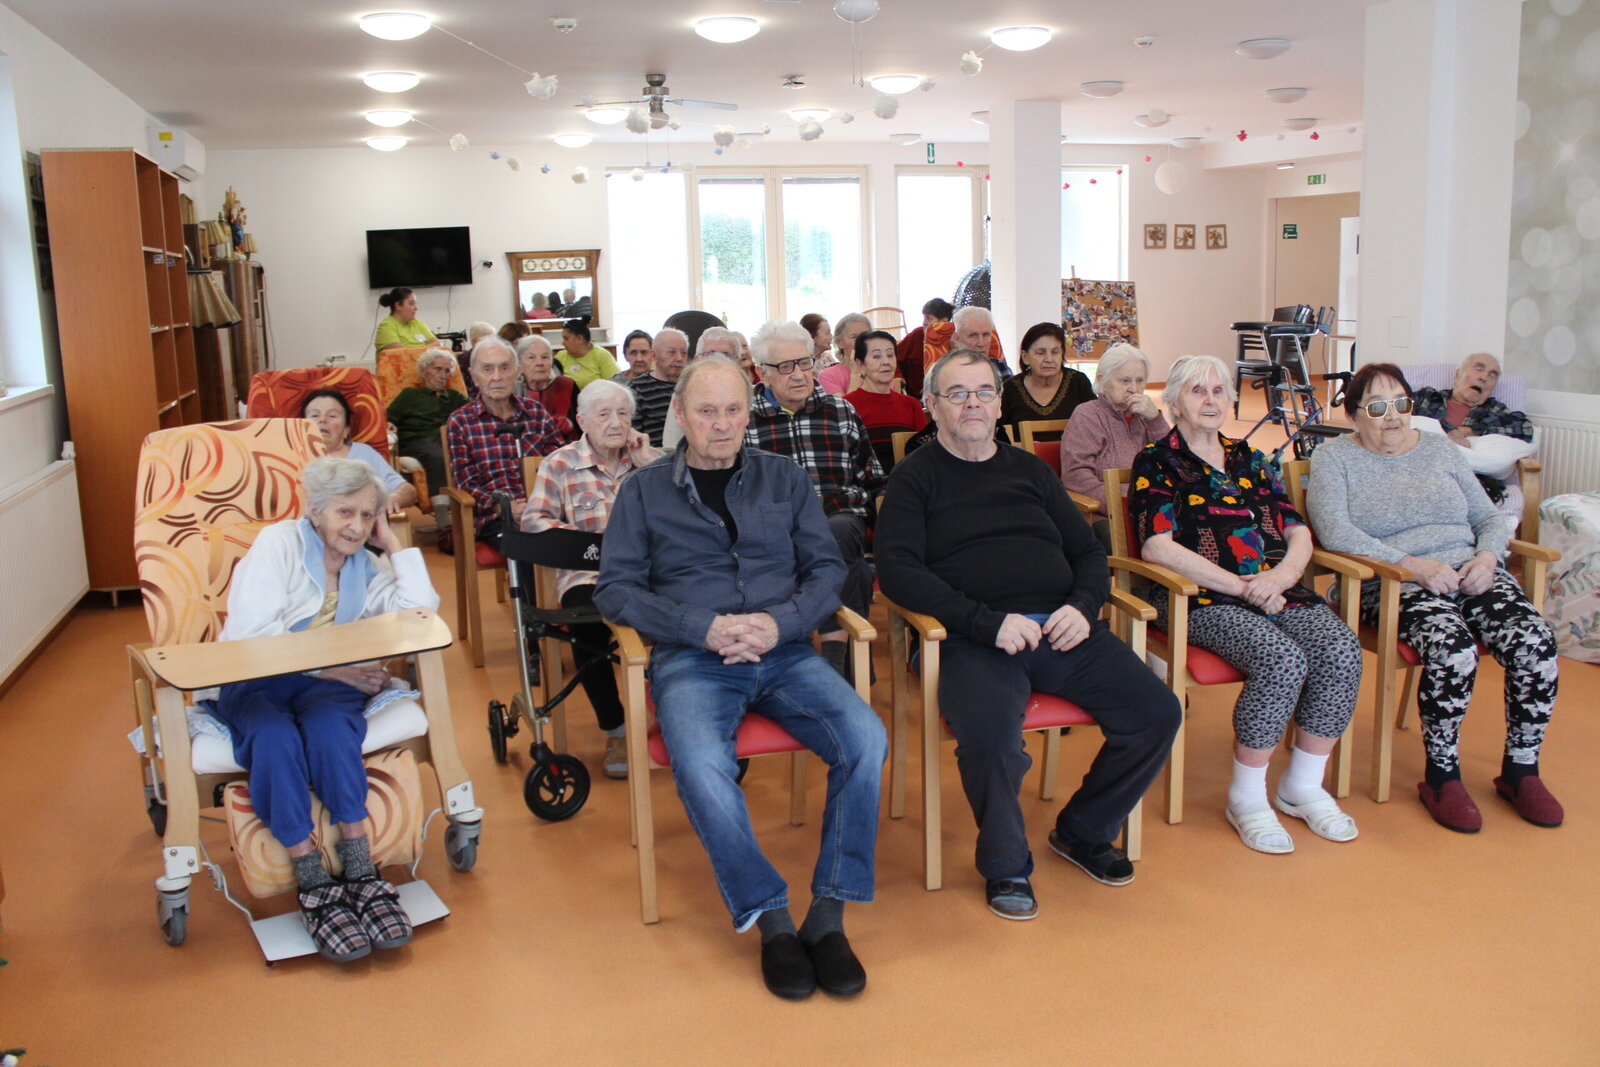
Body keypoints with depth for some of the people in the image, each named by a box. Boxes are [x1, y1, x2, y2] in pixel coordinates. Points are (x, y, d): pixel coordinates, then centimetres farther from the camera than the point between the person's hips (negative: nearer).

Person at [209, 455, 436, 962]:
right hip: (252, 683, -2)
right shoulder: (278, 542, 0)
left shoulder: (367, 568, 14)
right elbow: (250, 635, -11)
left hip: (327, 685, 2)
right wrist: (327, 666, -17)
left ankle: (361, 873, -34)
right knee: (275, 736, -35)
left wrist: (395, 546, 2)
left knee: (329, 724, -34)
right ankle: (315, 889, -32)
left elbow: (422, 614, -4)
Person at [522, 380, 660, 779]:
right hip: (587, 574, -1)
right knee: (587, 620, -34)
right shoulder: (560, 463, 9)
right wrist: (586, 542, -14)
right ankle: (614, 730, -12)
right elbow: (534, 521, -2)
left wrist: (650, 464, -3)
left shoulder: (648, 459, 15)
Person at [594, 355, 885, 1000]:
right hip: (690, 659, -2)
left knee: (866, 740, -26)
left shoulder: (785, 479, 16)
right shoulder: (643, 491, 11)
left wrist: (781, 623, -10)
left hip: (784, 652, 2)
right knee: (701, 766, -34)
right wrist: (702, 628, -11)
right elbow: (616, 588, 4)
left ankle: (828, 916, -13)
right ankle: (771, 920, -16)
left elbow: (826, 568, 11)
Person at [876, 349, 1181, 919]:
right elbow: (897, 570, -5)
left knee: (1158, 712, -13)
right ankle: (1005, 863, -3)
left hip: (1063, 631, 5)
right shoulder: (916, 477, 8)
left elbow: (1088, 551, 21)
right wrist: (988, 621, -15)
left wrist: (1083, 606, -2)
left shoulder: (1029, 470, 23)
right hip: (973, 640, -5)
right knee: (989, 732, -34)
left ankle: (1081, 832, 13)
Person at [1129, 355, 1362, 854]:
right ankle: (1246, 796, -13)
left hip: (1276, 588, 5)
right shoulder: (1155, 463, 6)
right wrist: (1241, 586, -14)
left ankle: (1303, 784, -3)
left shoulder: (1248, 459, 22)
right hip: (1202, 598, -5)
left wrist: (1283, 574, -9)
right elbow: (1158, 547, -9)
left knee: (1342, 649, -23)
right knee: (1283, 661, -31)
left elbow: (1298, 532, 15)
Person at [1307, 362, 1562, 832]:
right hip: (1396, 587, -4)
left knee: (1535, 642, -23)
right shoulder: (1333, 458, 6)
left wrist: (1488, 556, -3)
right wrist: (1412, 564, -17)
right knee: (1453, 650, -34)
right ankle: (1441, 776, -12)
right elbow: (1335, 532, -10)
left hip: (1471, 574, 5)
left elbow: (1490, 518, 20)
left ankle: (1521, 768, -3)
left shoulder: (1440, 450, 20)